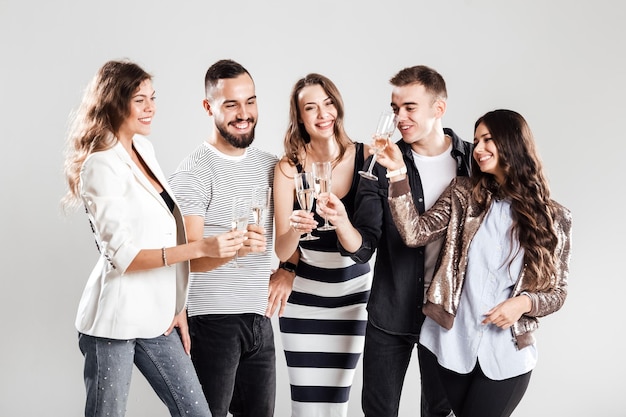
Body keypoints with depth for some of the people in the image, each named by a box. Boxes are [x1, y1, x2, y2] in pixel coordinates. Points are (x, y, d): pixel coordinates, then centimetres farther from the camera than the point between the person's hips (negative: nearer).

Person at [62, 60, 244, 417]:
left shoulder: (144, 149, 10)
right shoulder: (102, 166, -13)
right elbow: (123, 256, -18)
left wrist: (178, 306, 10)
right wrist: (202, 248, -23)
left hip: (157, 317, 7)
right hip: (116, 319, -7)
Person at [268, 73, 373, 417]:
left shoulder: (366, 156, -8)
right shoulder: (288, 167, -9)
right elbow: (282, 250, -12)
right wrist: (295, 229, -32)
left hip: (354, 291, 1)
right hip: (304, 296, -1)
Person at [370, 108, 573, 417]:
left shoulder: (553, 218, 0)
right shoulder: (463, 195, 1)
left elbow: (558, 291, 4)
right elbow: (414, 233, -13)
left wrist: (524, 302, -16)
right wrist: (397, 173, -20)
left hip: (506, 356, -1)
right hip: (449, 344, 2)